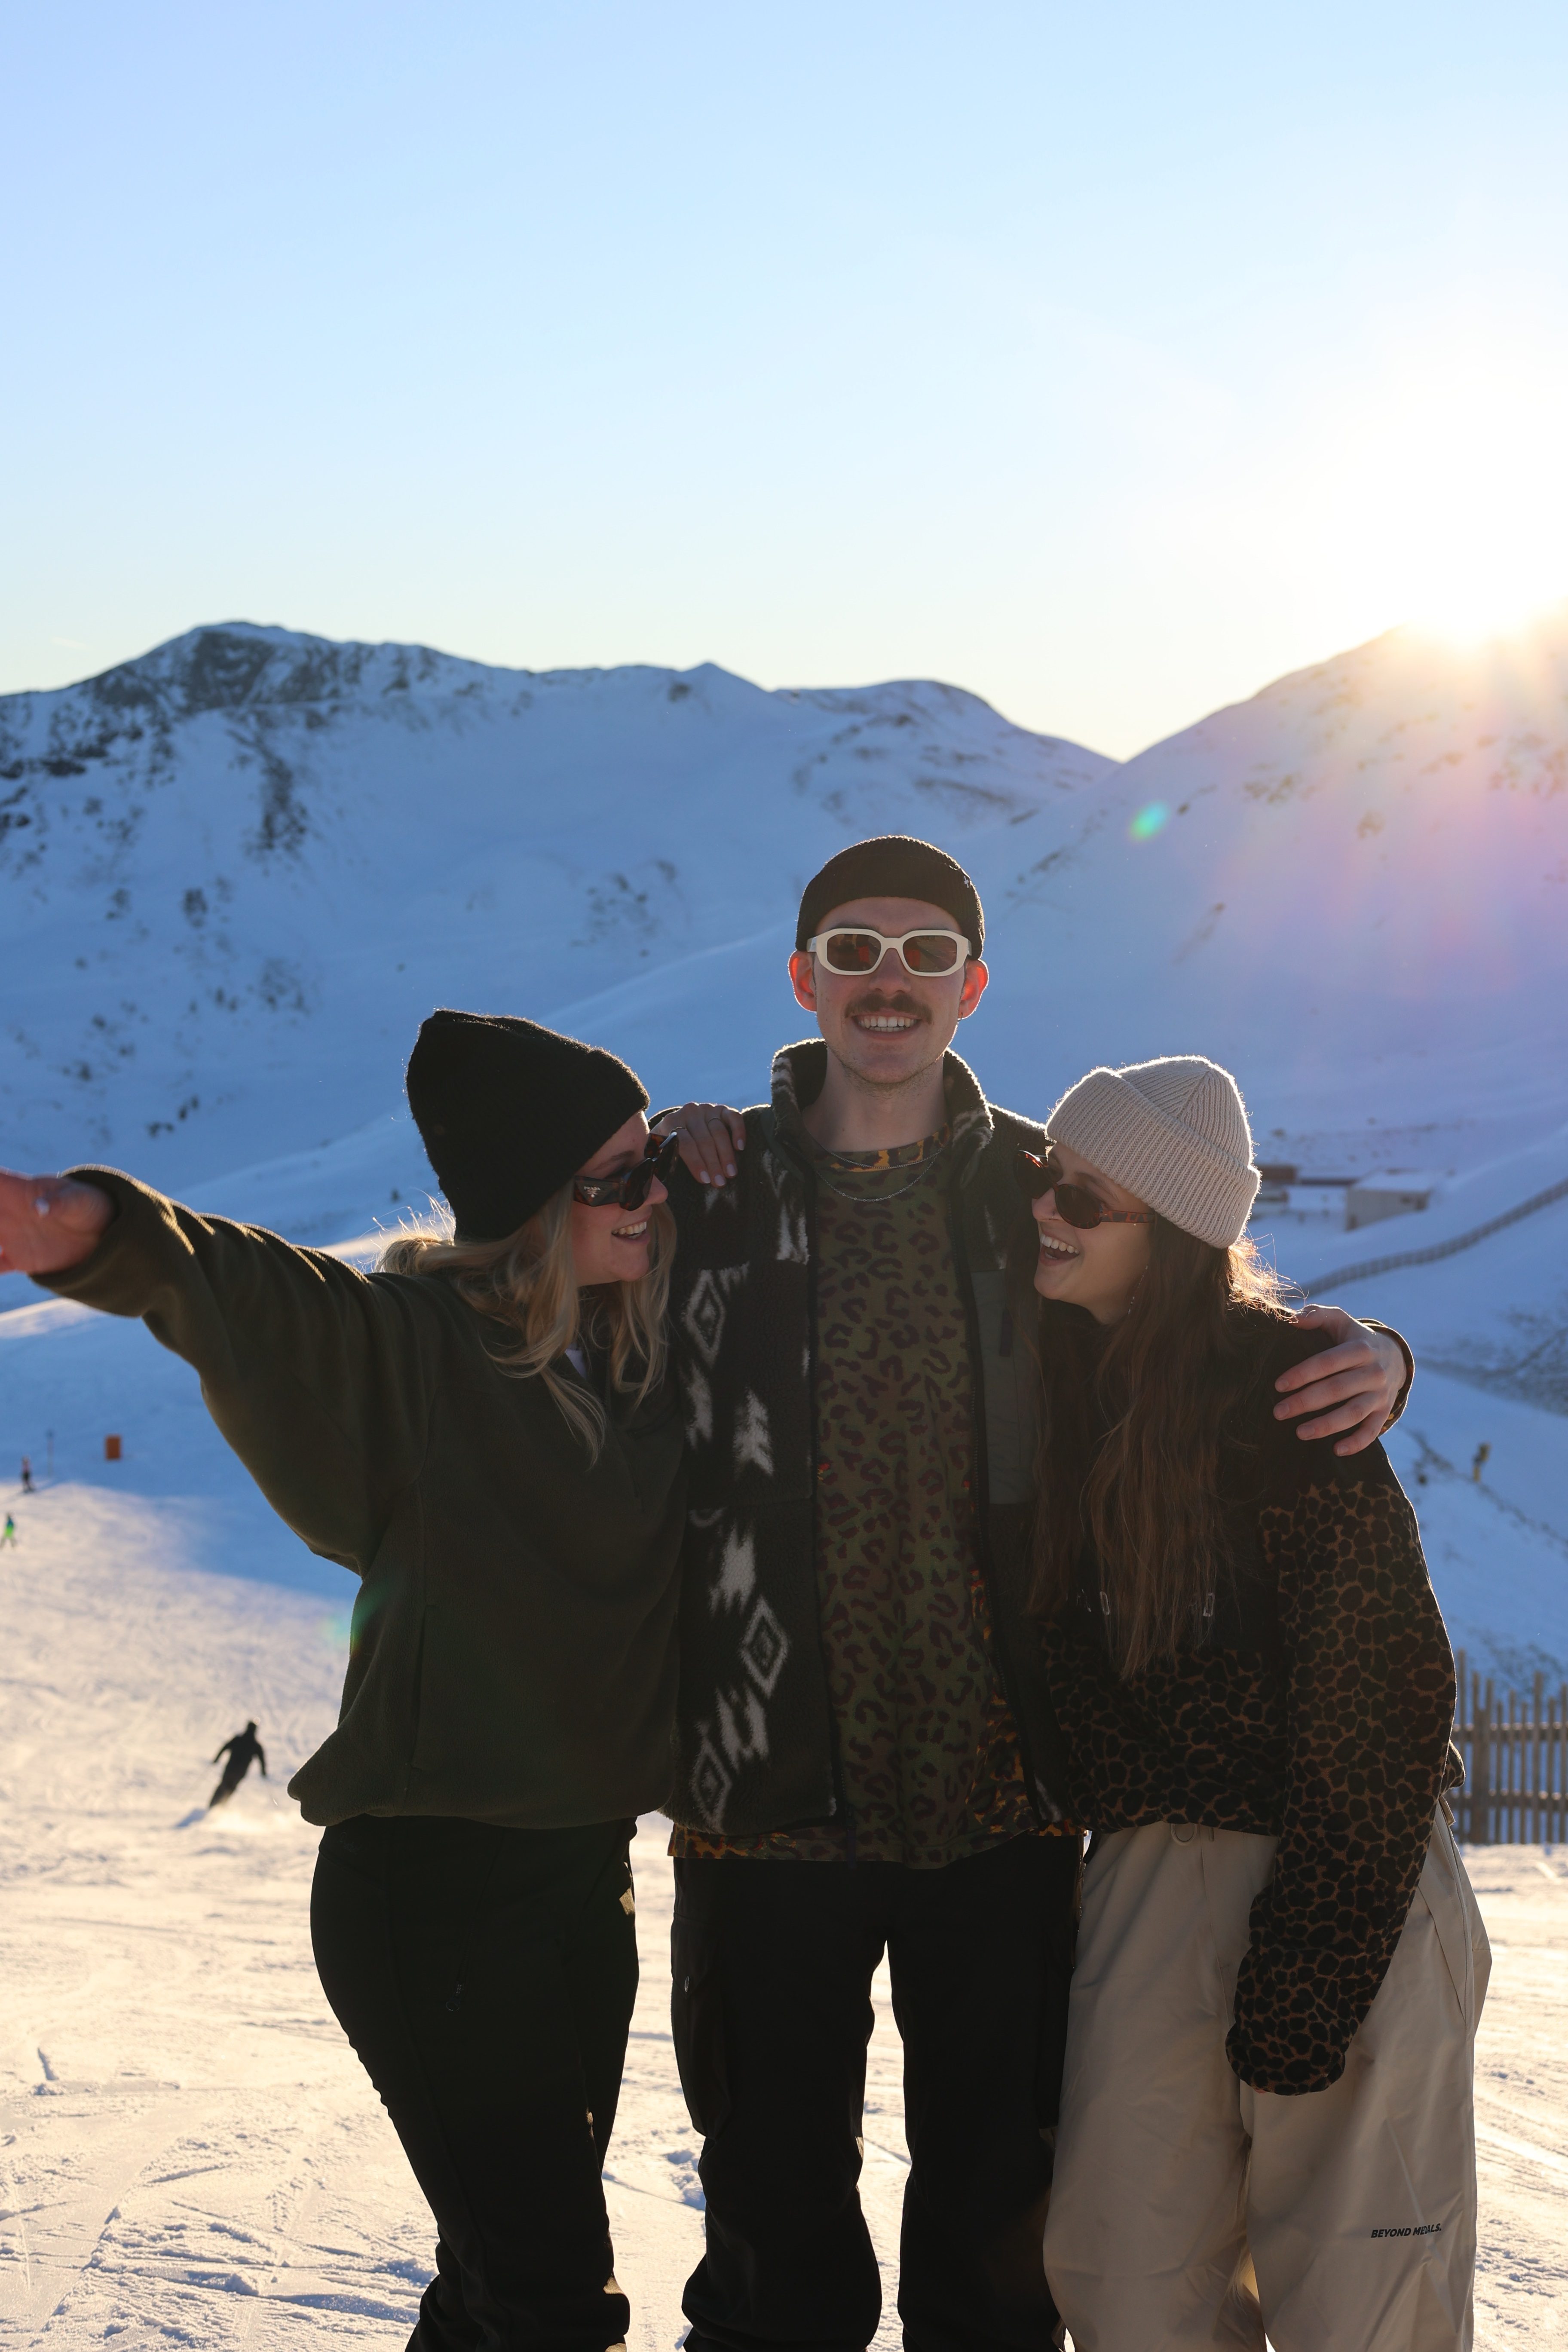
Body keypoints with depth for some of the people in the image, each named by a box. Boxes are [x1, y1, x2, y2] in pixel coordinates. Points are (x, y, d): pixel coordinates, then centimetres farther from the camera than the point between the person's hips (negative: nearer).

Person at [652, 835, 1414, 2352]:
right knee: (776, 2209, 11)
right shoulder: (706, 1190, 1)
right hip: (771, 1785, -1)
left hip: (1001, 1789, 1)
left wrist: (1361, 1350, -8)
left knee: (998, 2206, 13)